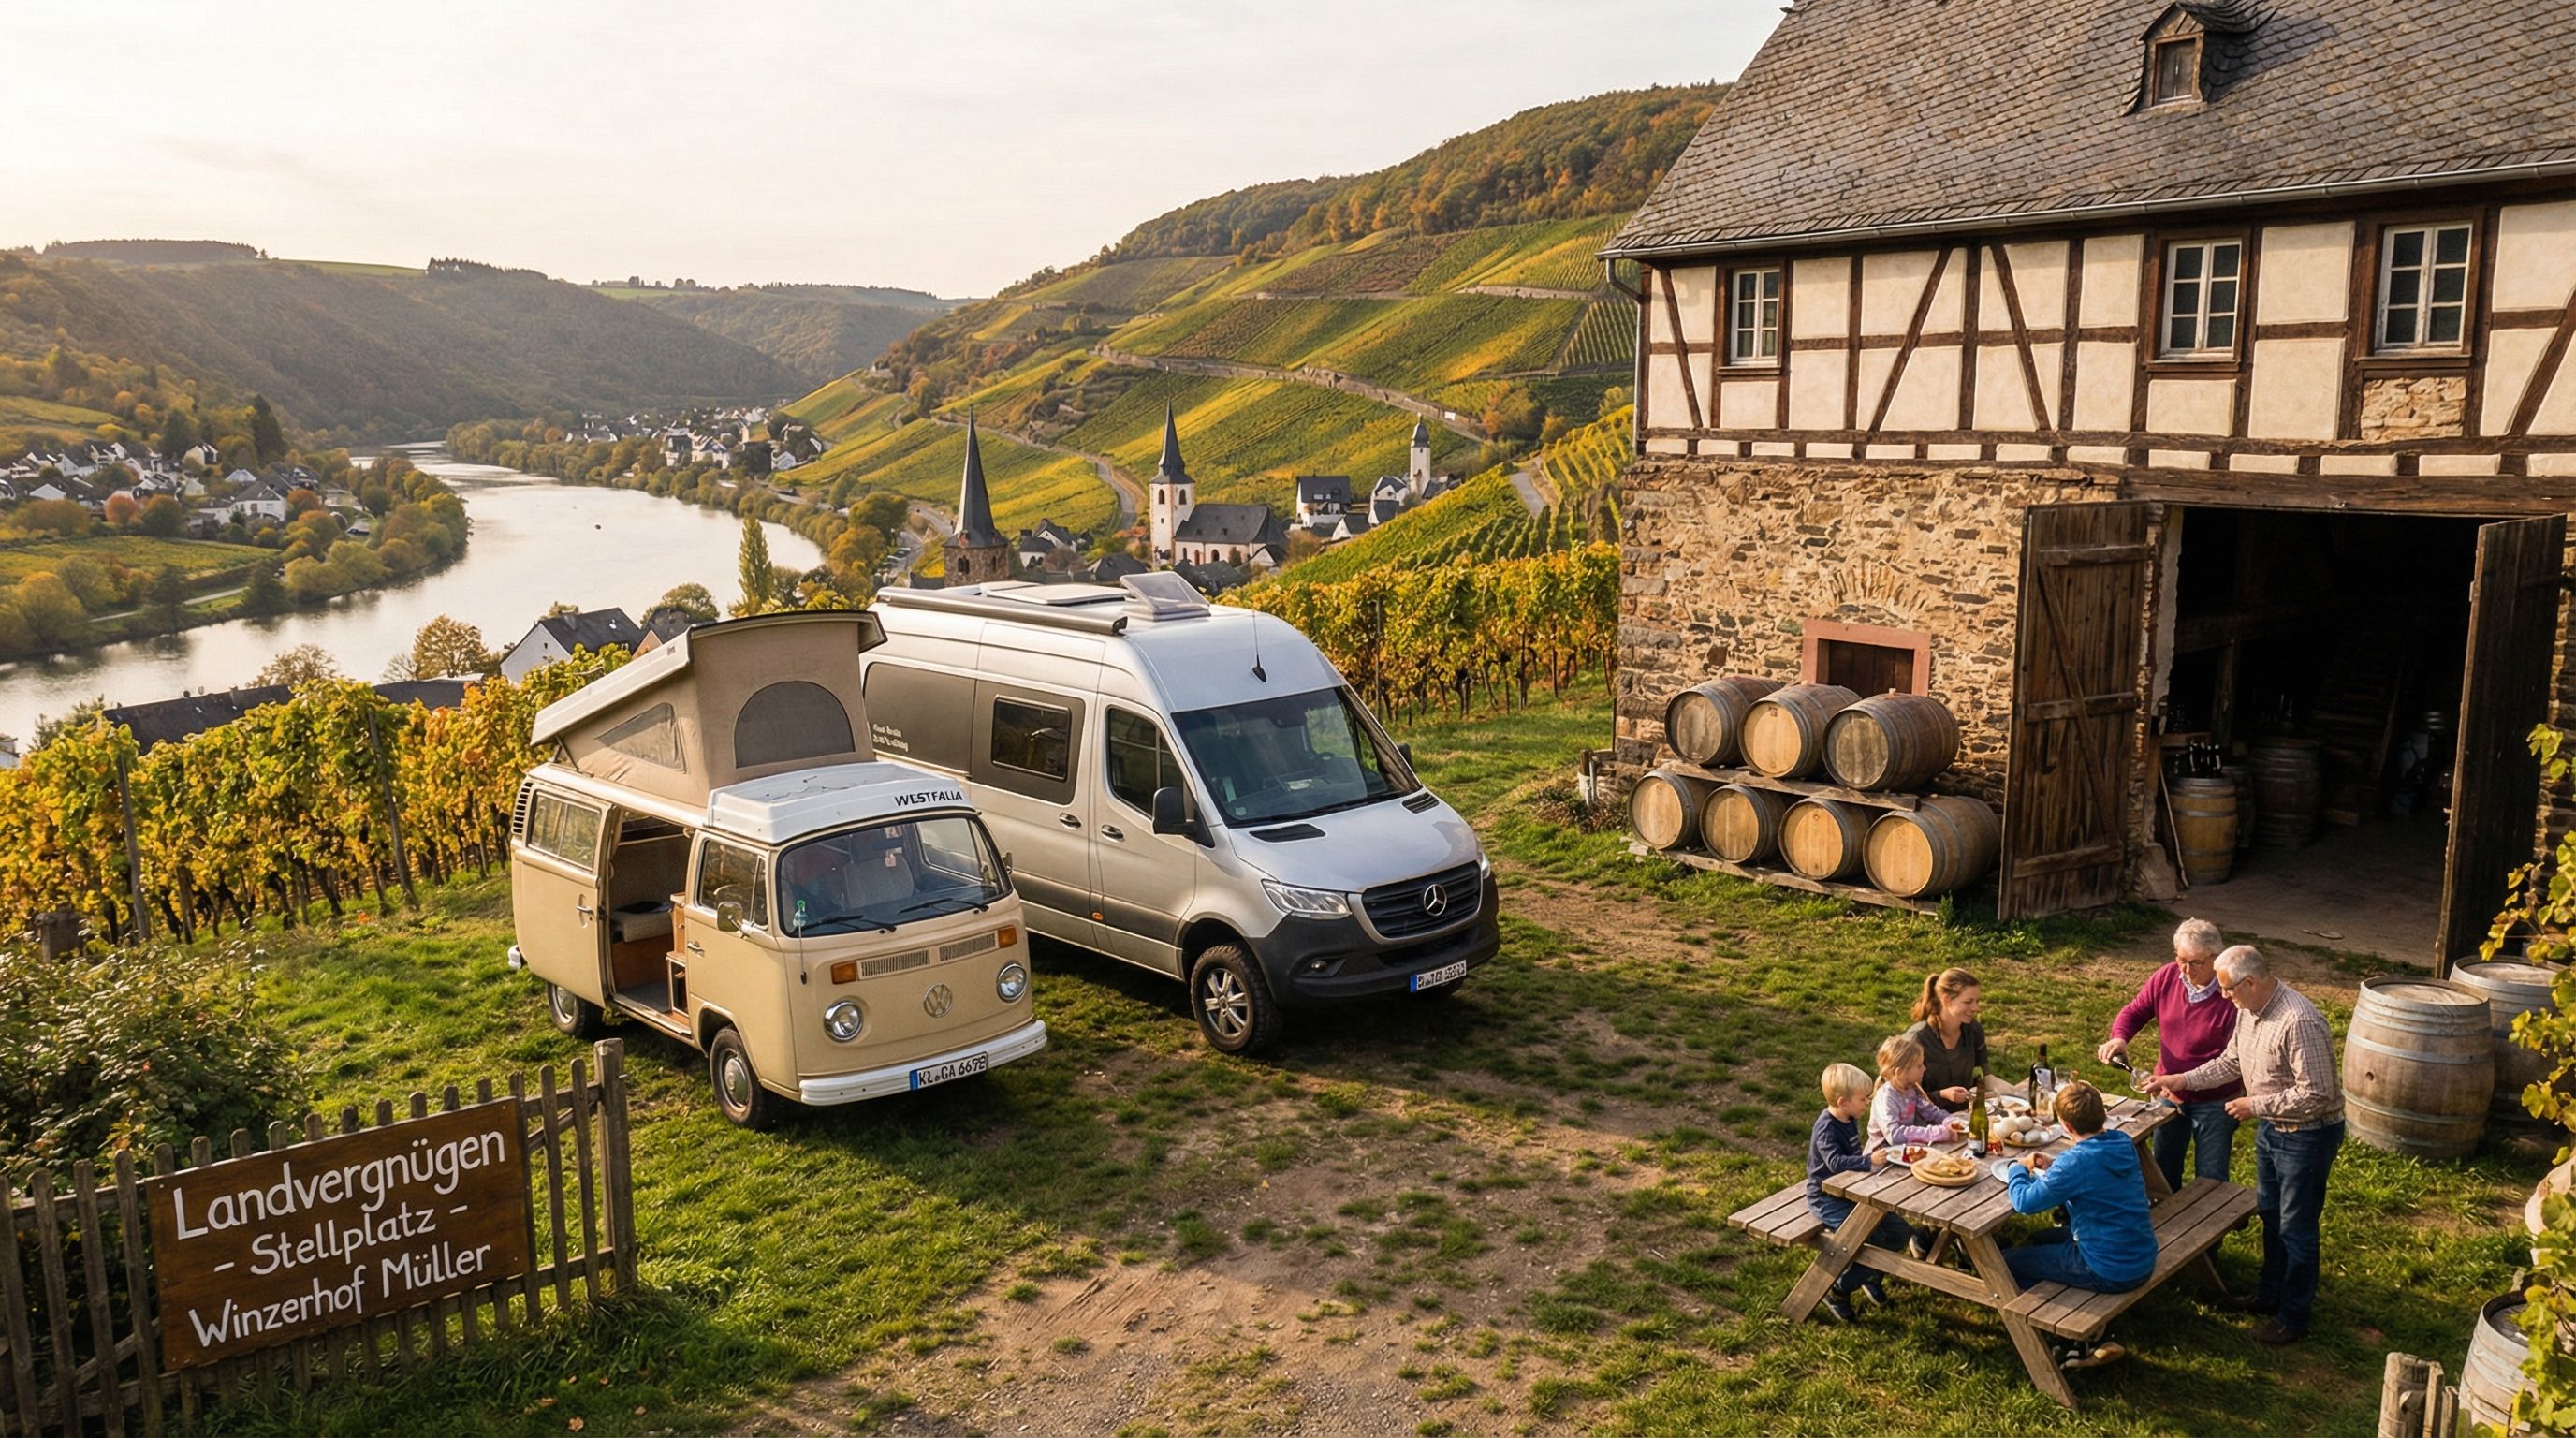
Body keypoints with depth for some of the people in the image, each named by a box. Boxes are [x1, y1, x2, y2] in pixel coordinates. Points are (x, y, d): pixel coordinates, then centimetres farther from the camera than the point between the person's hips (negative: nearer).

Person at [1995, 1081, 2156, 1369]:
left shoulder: (2077, 1161, -27)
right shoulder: (2123, 1144, -2)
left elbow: (2025, 1202, -20)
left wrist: (2018, 1170, -1)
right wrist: (2054, 1168, 9)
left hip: (2110, 1273, -9)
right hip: (2143, 1262, 9)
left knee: (2008, 1262, 3)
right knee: (2042, 1240, 28)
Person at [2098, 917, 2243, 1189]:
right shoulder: (2166, 978, -9)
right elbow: (2135, 1012, 4)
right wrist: (2119, 1038, -17)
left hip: (2213, 1102, -5)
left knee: (2210, 1180, 9)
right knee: (2164, 1170, 21)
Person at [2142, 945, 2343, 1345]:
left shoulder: (2299, 1023, -31)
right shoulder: (2249, 1010, -1)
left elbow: (2316, 1094, -30)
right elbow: (2231, 1062, 13)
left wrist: (2255, 1106, -23)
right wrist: (2181, 1080, 5)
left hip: (2308, 1134, -9)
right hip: (2272, 1127, 9)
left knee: (2296, 1227, 4)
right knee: (2270, 1214, 22)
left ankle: (2294, 1317, 20)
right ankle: (2272, 1293, 40)